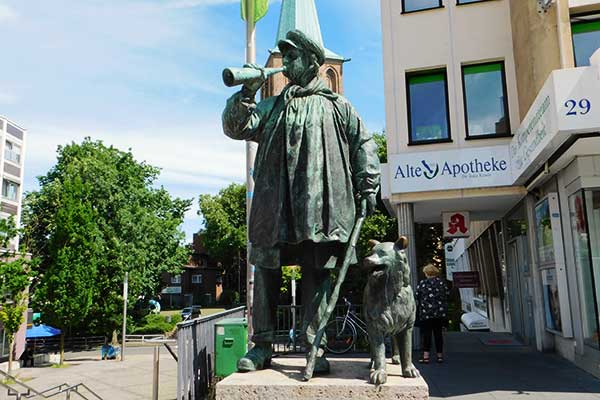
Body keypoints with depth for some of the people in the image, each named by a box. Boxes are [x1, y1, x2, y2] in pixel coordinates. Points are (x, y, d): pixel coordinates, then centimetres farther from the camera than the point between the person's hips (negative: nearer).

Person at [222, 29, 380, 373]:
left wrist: (368, 186, 4)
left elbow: (364, 145, 12)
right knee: (267, 272, 3)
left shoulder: (337, 106, 15)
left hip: (319, 206, -2)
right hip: (274, 205, 3)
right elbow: (235, 127, 8)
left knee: (317, 275, 1)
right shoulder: (272, 106, 20)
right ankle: (262, 345, 14)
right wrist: (246, 93, -5)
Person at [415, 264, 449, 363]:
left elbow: (417, 299, 0)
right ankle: (440, 355, 13)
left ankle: (426, 356, -6)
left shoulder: (421, 284, -2)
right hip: (440, 313, 3)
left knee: (426, 334, 0)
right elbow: (446, 298, 7)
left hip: (425, 314, -3)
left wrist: (417, 313, 10)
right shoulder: (442, 283, 5)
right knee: (438, 333, 10)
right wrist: (445, 312, 15)